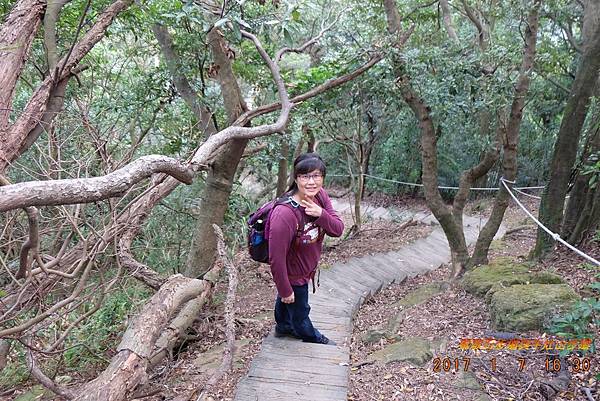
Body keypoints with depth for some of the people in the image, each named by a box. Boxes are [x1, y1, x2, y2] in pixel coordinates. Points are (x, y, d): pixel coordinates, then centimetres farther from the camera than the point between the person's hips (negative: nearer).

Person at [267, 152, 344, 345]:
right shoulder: (284, 213, -40)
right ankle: (313, 338, 52)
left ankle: (283, 326, 62)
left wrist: (321, 214, -34)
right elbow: (276, 259, -32)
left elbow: (338, 229, -14)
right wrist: (285, 290, -21)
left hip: (306, 268, 6)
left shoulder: (320, 195, -18)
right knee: (299, 310, 22)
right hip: (292, 274, -6)